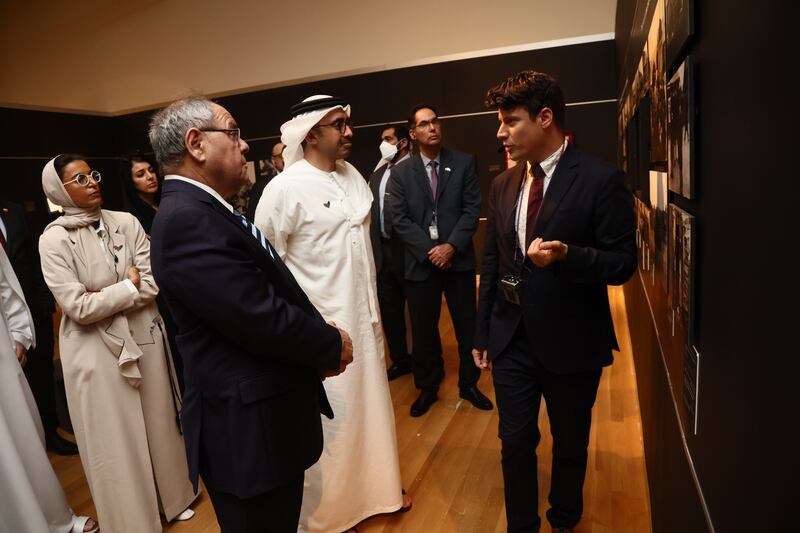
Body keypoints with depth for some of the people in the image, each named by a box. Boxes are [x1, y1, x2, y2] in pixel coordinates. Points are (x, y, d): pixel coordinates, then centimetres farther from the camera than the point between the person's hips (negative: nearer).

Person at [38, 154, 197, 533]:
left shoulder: (126, 222, -1)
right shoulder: (54, 239, -9)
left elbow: (154, 282, -6)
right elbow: (78, 307, -16)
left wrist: (105, 300, -13)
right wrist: (129, 286, -10)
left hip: (144, 336, 3)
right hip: (97, 350, -3)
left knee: (159, 423, 17)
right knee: (115, 439, 10)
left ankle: (172, 497, 39)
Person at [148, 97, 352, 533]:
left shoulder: (203, 210, 9)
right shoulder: (186, 220, -24)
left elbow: (272, 294, 10)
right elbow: (261, 318, -27)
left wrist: (319, 336, -3)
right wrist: (331, 345, -11)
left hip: (265, 415, 9)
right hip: (248, 426, -9)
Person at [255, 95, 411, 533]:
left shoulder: (353, 175, 5)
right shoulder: (285, 188, -16)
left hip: (362, 315, 7)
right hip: (320, 326, -6)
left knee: (371, 406, 20)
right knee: (327, 420, 9)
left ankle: (375, 488, 46)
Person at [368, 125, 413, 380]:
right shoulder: (377, 175, 15)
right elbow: (372, 214, 13)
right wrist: (373, 249, 8)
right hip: (383, 252, 7)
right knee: (389, 310, 14)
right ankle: (400, 360, 31)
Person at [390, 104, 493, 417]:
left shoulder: (464, 163, 3)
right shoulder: (401, 172, 3)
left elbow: (472, 209, -2)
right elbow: (400, 220, -3)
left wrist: (451, 246, -14)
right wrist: (429, 250, -13)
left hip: (459, 259, 1)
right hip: (420, 261, 0)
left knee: (468, 327, 9)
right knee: (423, 330, 9)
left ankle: (469, 384, 30)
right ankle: (428, 388, 28)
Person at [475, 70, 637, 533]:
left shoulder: (601, 180, -12)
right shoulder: (503, 185, 4)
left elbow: (623, 263, -11)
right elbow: (492, 262, 8)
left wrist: (566, 255, -31)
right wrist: (483, 333, 10)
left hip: (571, 343, -3)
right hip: (512, 340, 4)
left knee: (570, 446, 18)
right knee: (515, 443, 14)